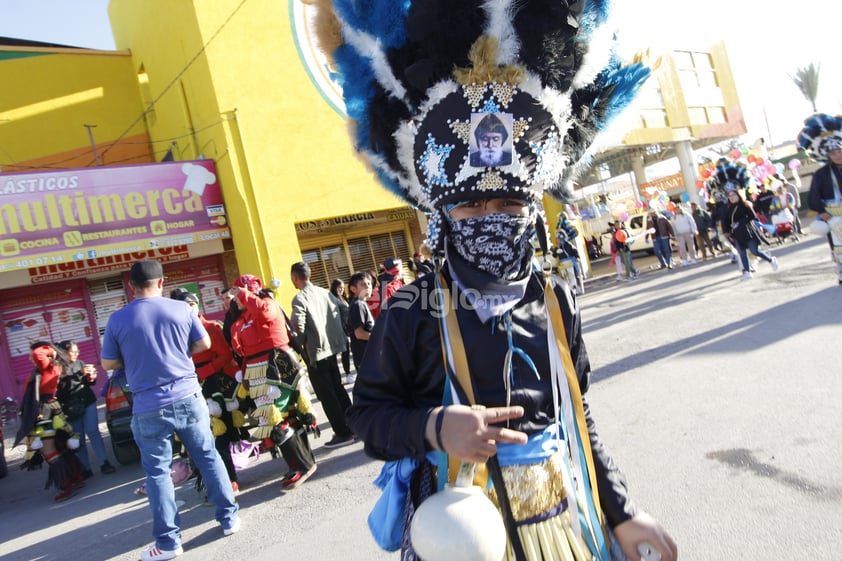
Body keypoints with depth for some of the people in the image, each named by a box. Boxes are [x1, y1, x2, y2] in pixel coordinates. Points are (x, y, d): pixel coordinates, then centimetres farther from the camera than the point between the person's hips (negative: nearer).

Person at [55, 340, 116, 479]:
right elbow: (63, 386, -21)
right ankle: (85, 469, 9)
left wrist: (91, 378, -3)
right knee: (78, 439, 2)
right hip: (71, 408, -3)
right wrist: (80, 373, -25)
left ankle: (104, 463, 2)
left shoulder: (79, 363, 7)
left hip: (88, 402, 3)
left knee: (93, 432, 1)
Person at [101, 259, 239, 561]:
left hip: (149, 407, -1)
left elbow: (108, 364, 3)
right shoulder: (181, 309, -3)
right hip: (188, 397, 1)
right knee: (208, 457, 14)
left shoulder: (117, 319, -5)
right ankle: (229, 518, 23)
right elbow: (204, 344, 6)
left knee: (157, 471, 10)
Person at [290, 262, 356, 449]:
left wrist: (299, 346, -4)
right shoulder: (324, 292, 6)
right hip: (332, 347, 7)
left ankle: (343, 433, 7)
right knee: (338, 389, 17)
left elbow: (298, 327, -22)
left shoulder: (300, 298, -14)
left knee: (326, 395, 3)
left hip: (315, 351, -7)